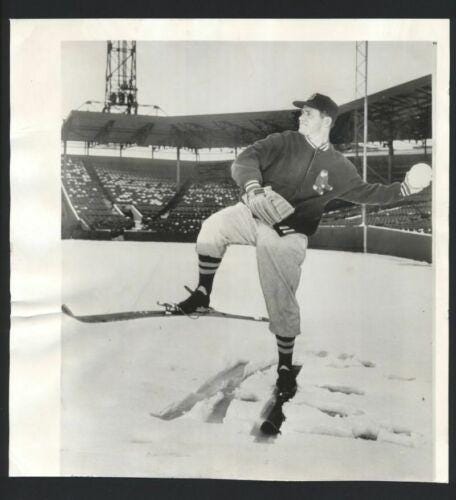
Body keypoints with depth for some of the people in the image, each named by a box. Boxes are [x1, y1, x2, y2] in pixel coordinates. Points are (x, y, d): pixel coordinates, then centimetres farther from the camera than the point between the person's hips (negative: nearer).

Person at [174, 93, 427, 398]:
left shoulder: (338, 167, 6)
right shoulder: (285, 142, 1)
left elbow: (363, 192, 19)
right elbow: (247, 159, -12)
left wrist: (403, 188, 8)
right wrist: (253, 187, -34)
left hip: (290, 232, -1)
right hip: (256, 213, 1)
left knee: (281, 297, -12)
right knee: (214, 226, -26)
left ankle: (285, 365, 6)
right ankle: (203, 294, -6)